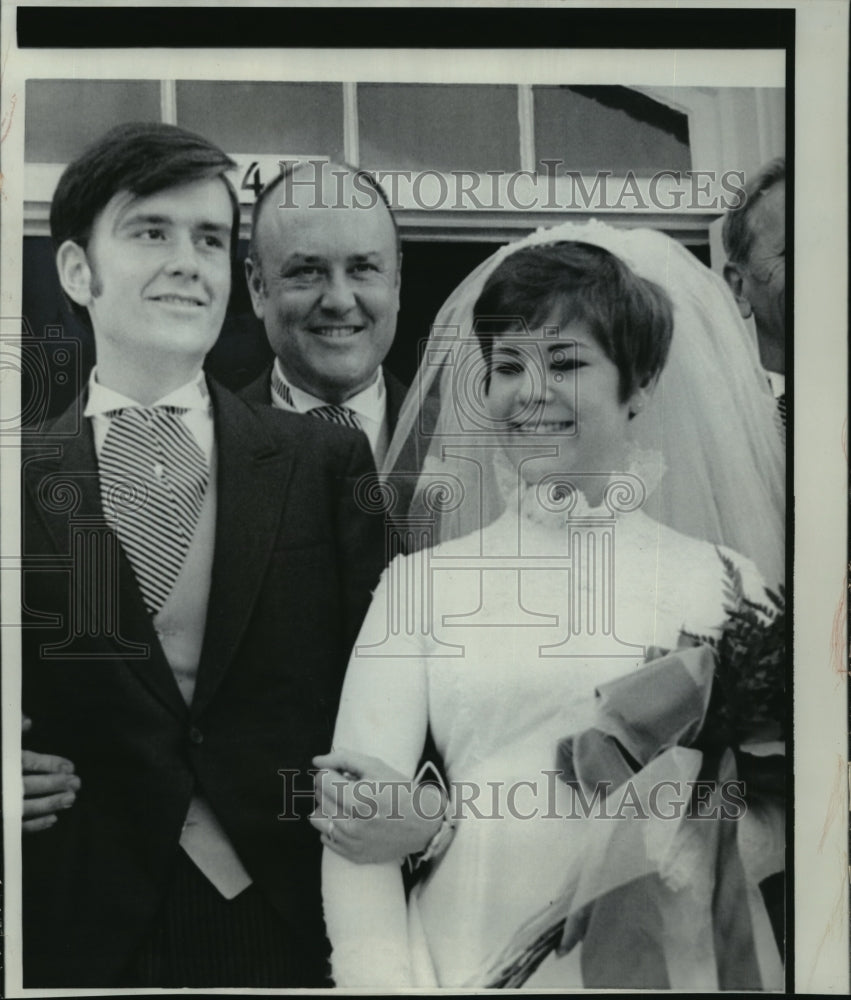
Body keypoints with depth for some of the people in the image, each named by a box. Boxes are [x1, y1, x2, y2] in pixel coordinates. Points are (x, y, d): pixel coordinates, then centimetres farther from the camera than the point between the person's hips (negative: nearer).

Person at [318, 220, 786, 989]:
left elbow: (779, 826, 1)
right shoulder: (423, 579, 2)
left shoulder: (725, 581, 1)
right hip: (471, 961, 0)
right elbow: (357, 820, -4)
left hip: (669, 960, 1)